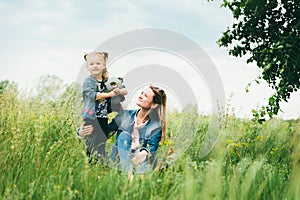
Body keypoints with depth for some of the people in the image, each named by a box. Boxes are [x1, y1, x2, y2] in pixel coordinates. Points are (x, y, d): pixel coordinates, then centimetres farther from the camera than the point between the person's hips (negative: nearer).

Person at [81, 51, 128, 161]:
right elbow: (92, 95, -18)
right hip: (91, 118, -4)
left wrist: (119, 91, -15)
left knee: (102, 145, 9)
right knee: (92, 148, -5)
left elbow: (125, 90, 9)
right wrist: (109, 94, -20)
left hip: (103, 118, 4)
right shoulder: (88, 81, -1)